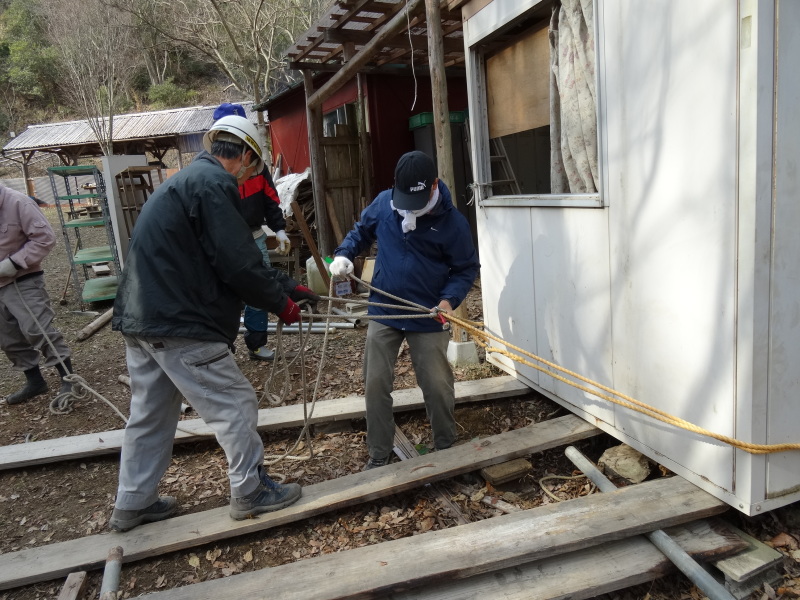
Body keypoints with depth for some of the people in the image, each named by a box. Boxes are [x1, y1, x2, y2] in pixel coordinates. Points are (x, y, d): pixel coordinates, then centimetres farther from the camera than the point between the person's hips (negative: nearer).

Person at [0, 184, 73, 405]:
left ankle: (68, 379, -8)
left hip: (23, 281, -7)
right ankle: (34, 382, 25)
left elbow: (45, 237, -17)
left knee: (36, 328, -15)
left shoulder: (18, 203, -16)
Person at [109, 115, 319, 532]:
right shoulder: (212, 184, -15)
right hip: (178, 325, -11)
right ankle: (249, 492, 17)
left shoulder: (188, 179, 19)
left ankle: (133, 504, 33)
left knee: (150, 414, 20)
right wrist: (280, 303, -3)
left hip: (142, 320, 11)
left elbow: (238, 258, 20)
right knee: (235, 404, 3)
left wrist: (289, 287, 20)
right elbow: (238, 264, -20)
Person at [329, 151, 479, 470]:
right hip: (383, 312, 3)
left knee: (438, 386, 5)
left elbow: (466, 268, -3)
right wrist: (344, 254, -6)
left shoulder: (452, 222, -12)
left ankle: (445, 449, 31)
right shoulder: (383, 203, -5)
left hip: (428, 318, -2)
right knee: (375, 384, 5)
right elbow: (361, 231, 13)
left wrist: (450, 299, -19)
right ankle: (378, 456, 22)